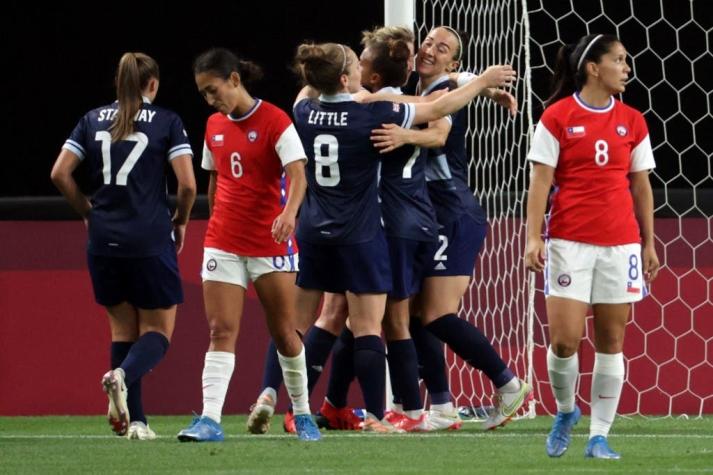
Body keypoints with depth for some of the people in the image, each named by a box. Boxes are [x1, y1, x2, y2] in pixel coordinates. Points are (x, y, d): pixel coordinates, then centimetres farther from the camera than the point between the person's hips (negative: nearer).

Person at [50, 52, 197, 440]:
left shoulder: (93, 120, 8)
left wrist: (87, 212, 14)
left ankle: (135, 420, 6)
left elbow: (60, 174, 1)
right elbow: (187, 183, -9)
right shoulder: (166, 121, -1)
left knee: (122, 329, 14)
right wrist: (180, 220, 8)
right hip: (150, 241, -4)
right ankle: (123, 375, -27)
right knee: (157, 331, 5)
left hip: (104, 239, 4)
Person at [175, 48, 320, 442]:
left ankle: (302, 415, 20)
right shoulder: (214, 127, 9)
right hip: (223, 243, 4)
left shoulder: (275, 122, -10)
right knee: (221, 331, -7)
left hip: (271, 244, -4)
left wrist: (289, 212, -38)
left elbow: (297, 174, -21)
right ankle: (210, 420, -14)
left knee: (284, 332, 4)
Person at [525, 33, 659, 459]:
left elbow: (641, 187, 12)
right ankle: (566, 411, 18)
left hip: (620, 243, 3)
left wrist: (649, 244, 10)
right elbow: (541, 180, -3)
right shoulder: (558, 117, -2)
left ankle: (599, 436, 8)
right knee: (565, 339, -9)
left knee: (611, 341, 2)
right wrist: (534, 238, -10)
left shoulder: (632, 121, 8)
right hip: (569, 242, -3)